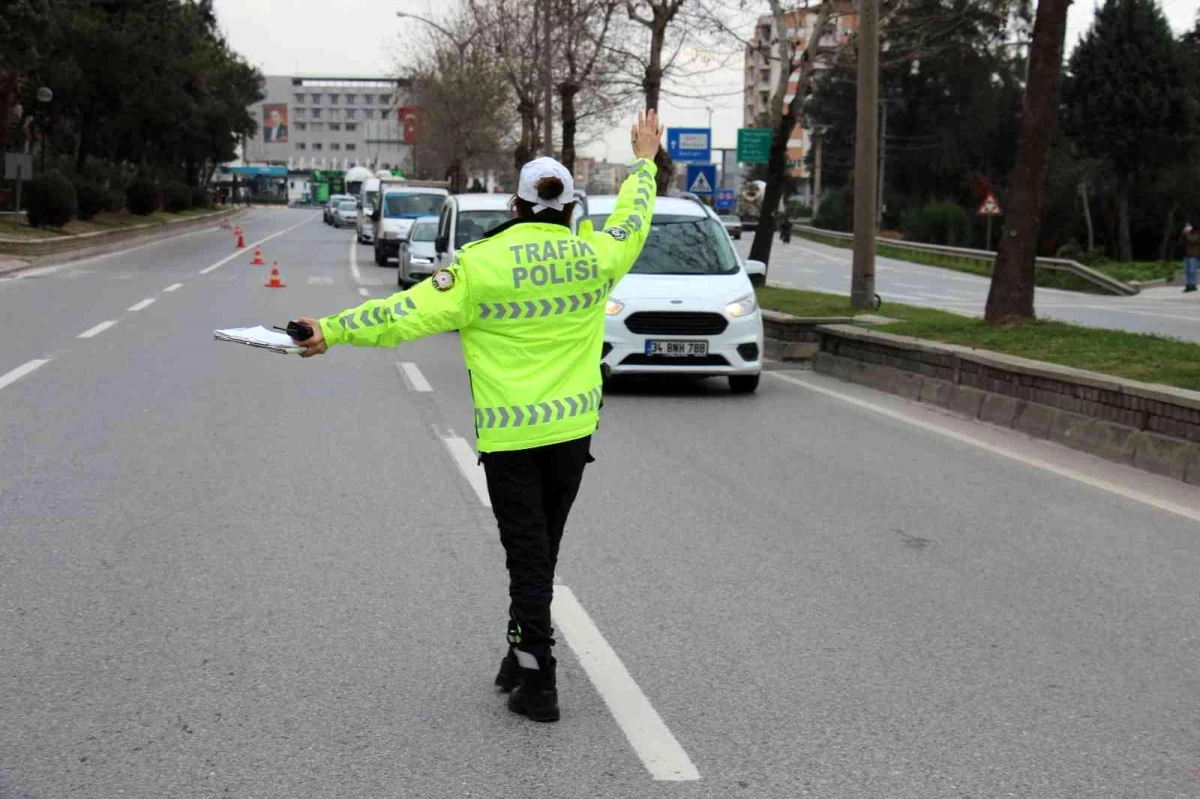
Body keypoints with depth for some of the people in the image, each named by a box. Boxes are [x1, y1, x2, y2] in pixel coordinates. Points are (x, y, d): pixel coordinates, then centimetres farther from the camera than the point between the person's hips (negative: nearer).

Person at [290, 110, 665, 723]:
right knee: (541, 551, 17)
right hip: (573, 430, 4)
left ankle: (537, 683, 3)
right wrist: (644, 162, 37)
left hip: (509, 436, -4)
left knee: (527, 554, 2)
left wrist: (333, 330, -10)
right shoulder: (593, 257, 0)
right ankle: (524, 657, 28)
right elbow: (632, 220, 21)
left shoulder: (483, 264, -12)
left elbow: (408, 314, -16)